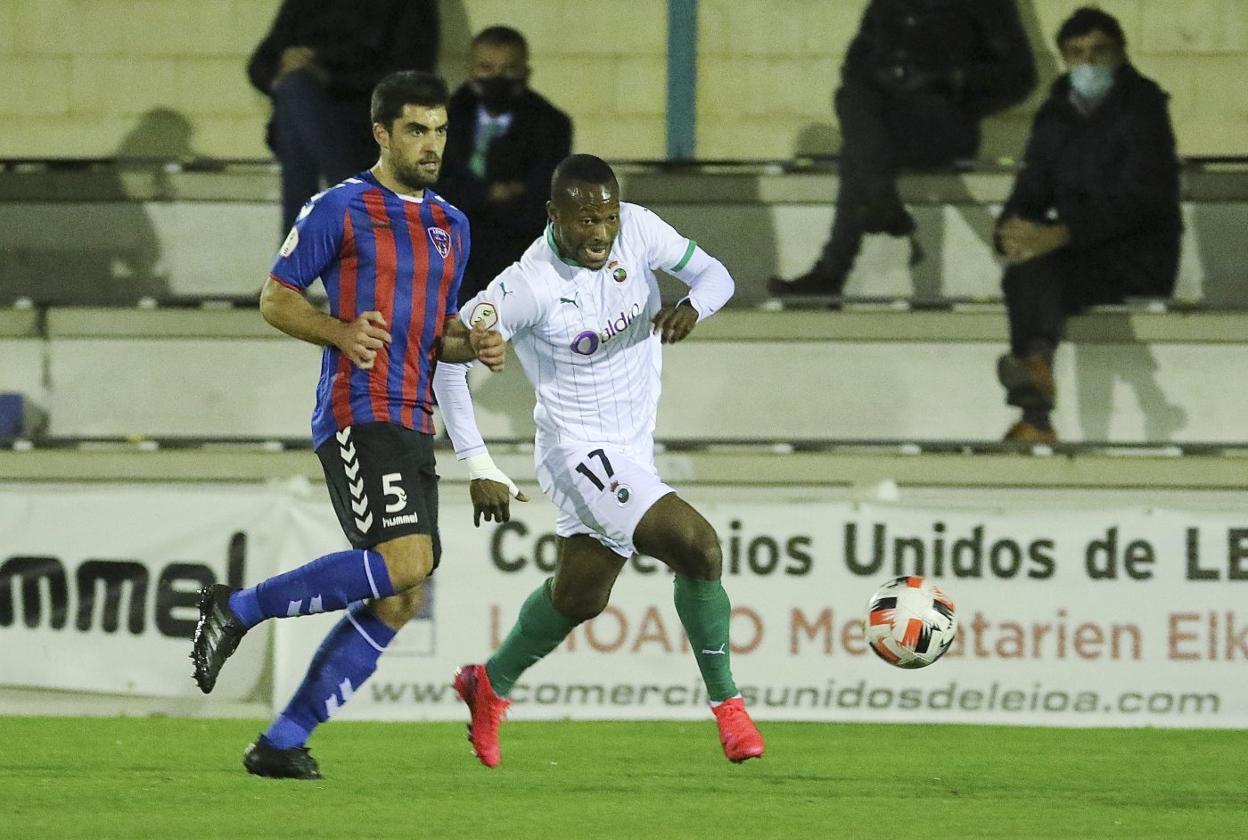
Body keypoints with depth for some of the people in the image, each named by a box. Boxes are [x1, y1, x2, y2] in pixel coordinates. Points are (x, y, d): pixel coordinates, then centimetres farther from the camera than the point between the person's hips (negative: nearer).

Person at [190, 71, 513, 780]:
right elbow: (276, 299, 0)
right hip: (357, 415, -8)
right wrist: (343, 332, -17)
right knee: (404, 560, -24)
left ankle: (283, 742, 5)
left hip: (414, 427, 8)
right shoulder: (342, 208, -3)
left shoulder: (453, 226, 19)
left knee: (400, 601, 0)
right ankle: (238, 609, -7)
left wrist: (472, 344, 5)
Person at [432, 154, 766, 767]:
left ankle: (492, 686, 38)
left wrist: (692, 306, -24)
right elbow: (448, 356, -16)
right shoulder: (528, 287, -22)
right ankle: (727, 704, -5)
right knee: (696, 546, -20)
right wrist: (478, 466, -18)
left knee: (579, 596, 16)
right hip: (579, 450, -7)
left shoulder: (637, 230, -8)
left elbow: (714, 274, 2)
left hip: (632, 451, 7)